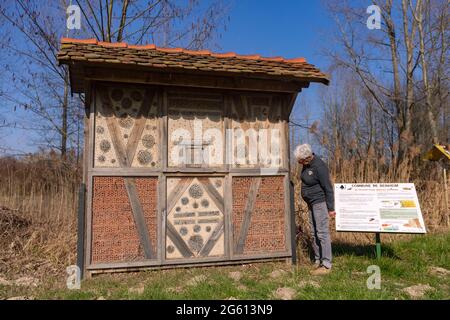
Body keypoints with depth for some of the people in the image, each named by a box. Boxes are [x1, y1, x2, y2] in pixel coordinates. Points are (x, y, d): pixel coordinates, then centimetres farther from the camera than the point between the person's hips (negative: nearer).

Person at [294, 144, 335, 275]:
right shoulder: (307, 163, 4)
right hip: (312, 203, 10)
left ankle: (326, 265, 0)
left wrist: (330, 208, -17)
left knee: (322, 232, -7)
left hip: (320, 201, -9)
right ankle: (318, 262, 22)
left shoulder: (319, 167, -23)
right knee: (314, 233, 13)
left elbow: (328, 188, -20)